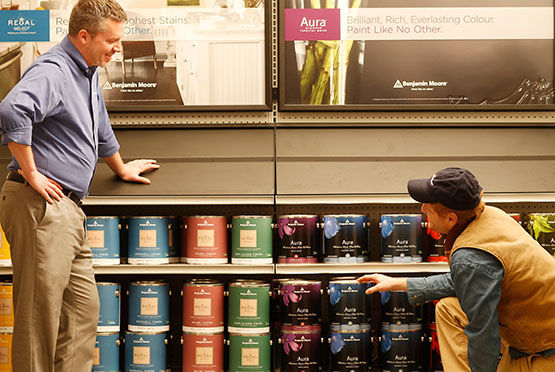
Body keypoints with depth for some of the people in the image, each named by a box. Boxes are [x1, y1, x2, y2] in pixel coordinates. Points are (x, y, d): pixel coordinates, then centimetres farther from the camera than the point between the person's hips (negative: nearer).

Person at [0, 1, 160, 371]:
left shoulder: (89, 73, 19)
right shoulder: (52, 71, -14)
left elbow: (101, 129, 36)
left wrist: (121, 167, 48)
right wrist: (30, 173, -25)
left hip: (68, 209, 10)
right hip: (41, 205, -10)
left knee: (84, 310, 13)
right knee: (40, 316, -4)